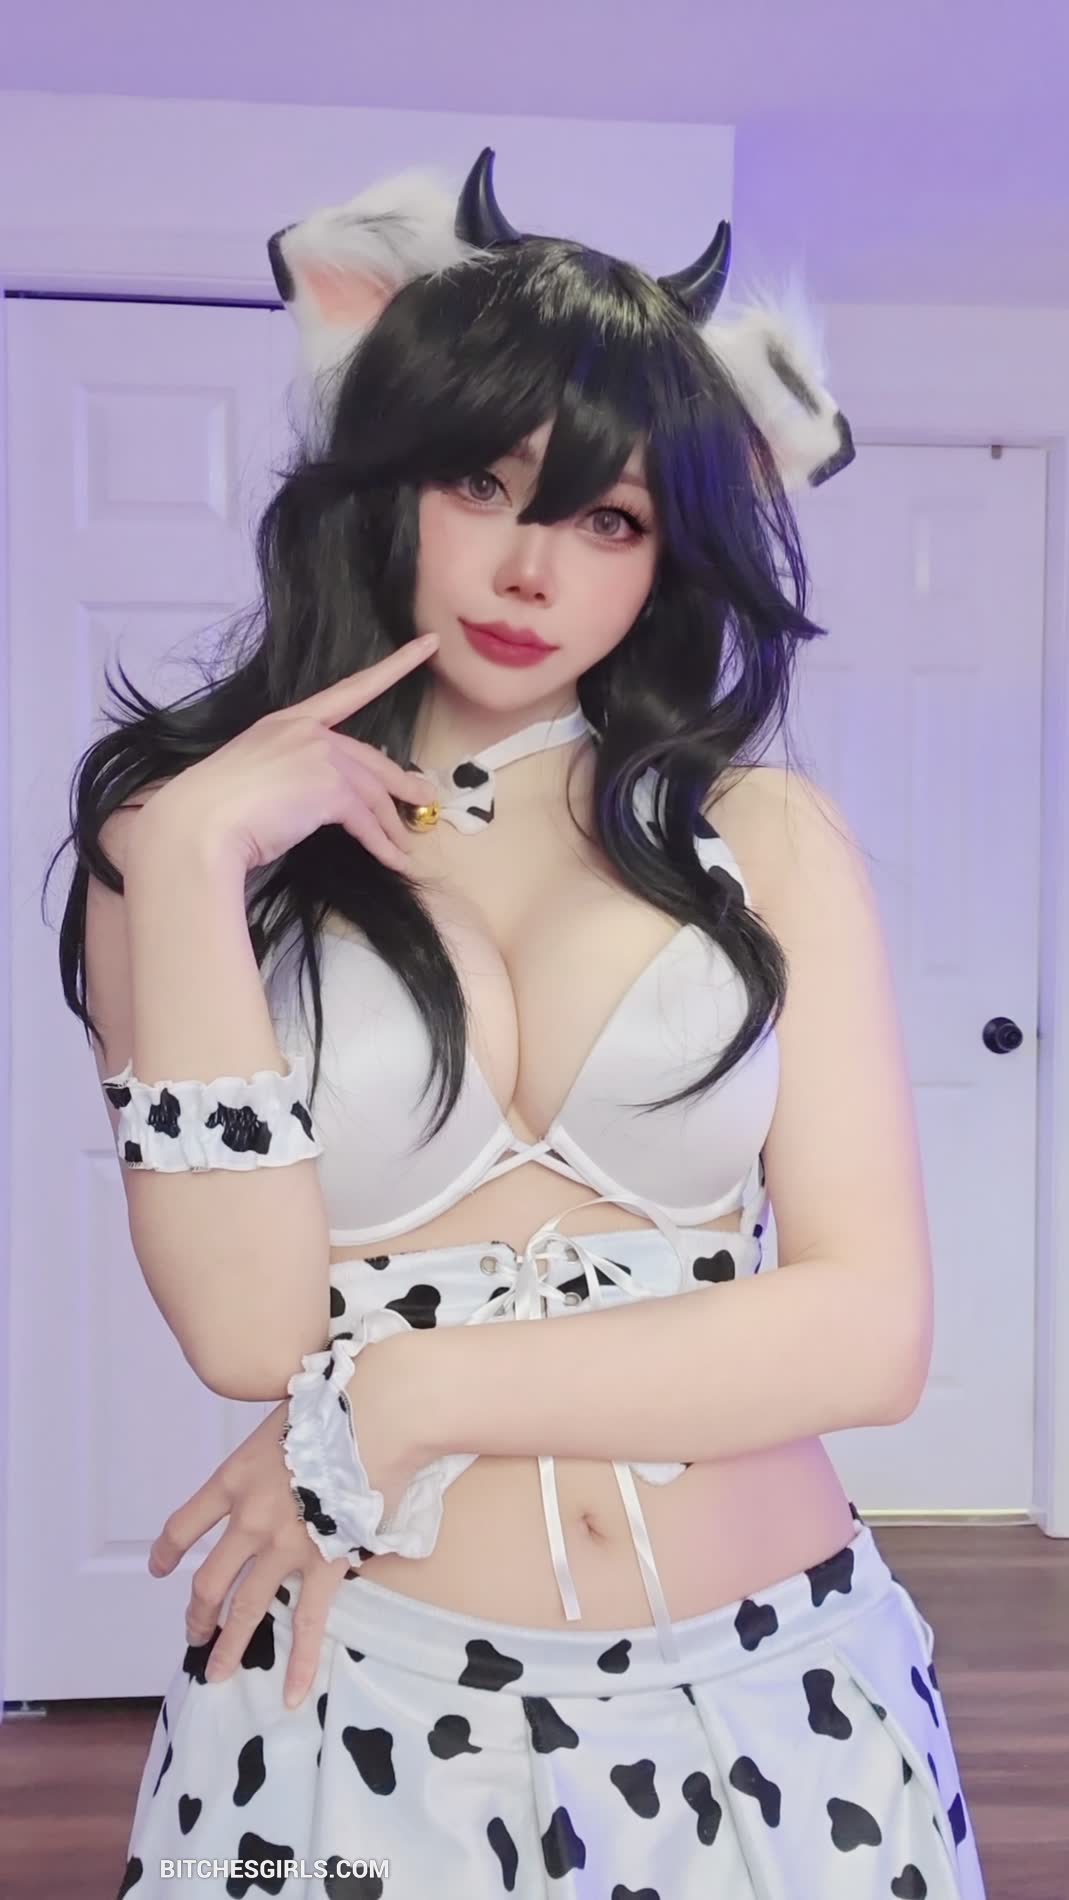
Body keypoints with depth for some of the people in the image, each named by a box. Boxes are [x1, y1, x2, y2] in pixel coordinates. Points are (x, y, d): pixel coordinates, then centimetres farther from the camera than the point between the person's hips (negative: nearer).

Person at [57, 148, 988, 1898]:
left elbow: (871, 1329, -10)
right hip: (369, 1706, 0)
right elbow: (248, 1332, -14)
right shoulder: (180, 837, -3)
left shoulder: (770, 834, -2)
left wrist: (399, 1398, -14)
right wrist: (190, 862, -19)